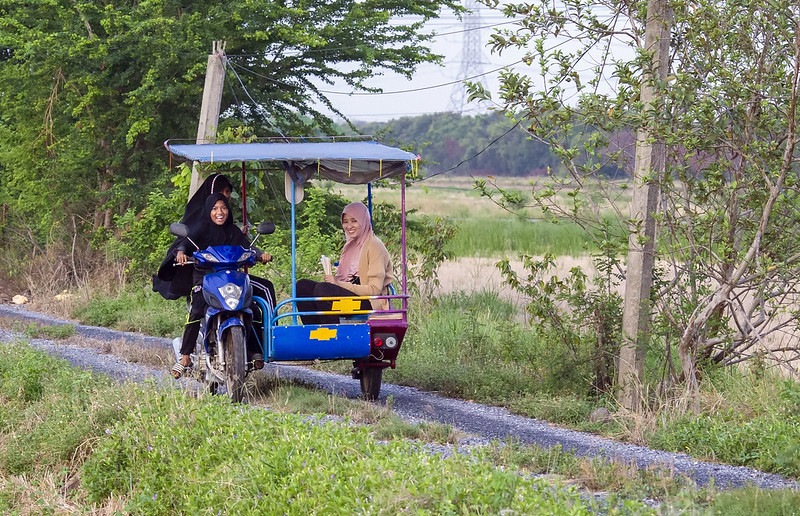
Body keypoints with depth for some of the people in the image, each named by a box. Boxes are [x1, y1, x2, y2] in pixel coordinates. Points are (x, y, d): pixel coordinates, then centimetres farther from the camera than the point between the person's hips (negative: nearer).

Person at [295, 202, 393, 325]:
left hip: (370, 303, -8)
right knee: (302, 286, -10)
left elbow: (375, 289, -13)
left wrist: (339, 283, -16)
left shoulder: (374, 246, -6)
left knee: (322, 289, -31)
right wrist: (334, 281, -2)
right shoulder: (351, 245, 21)